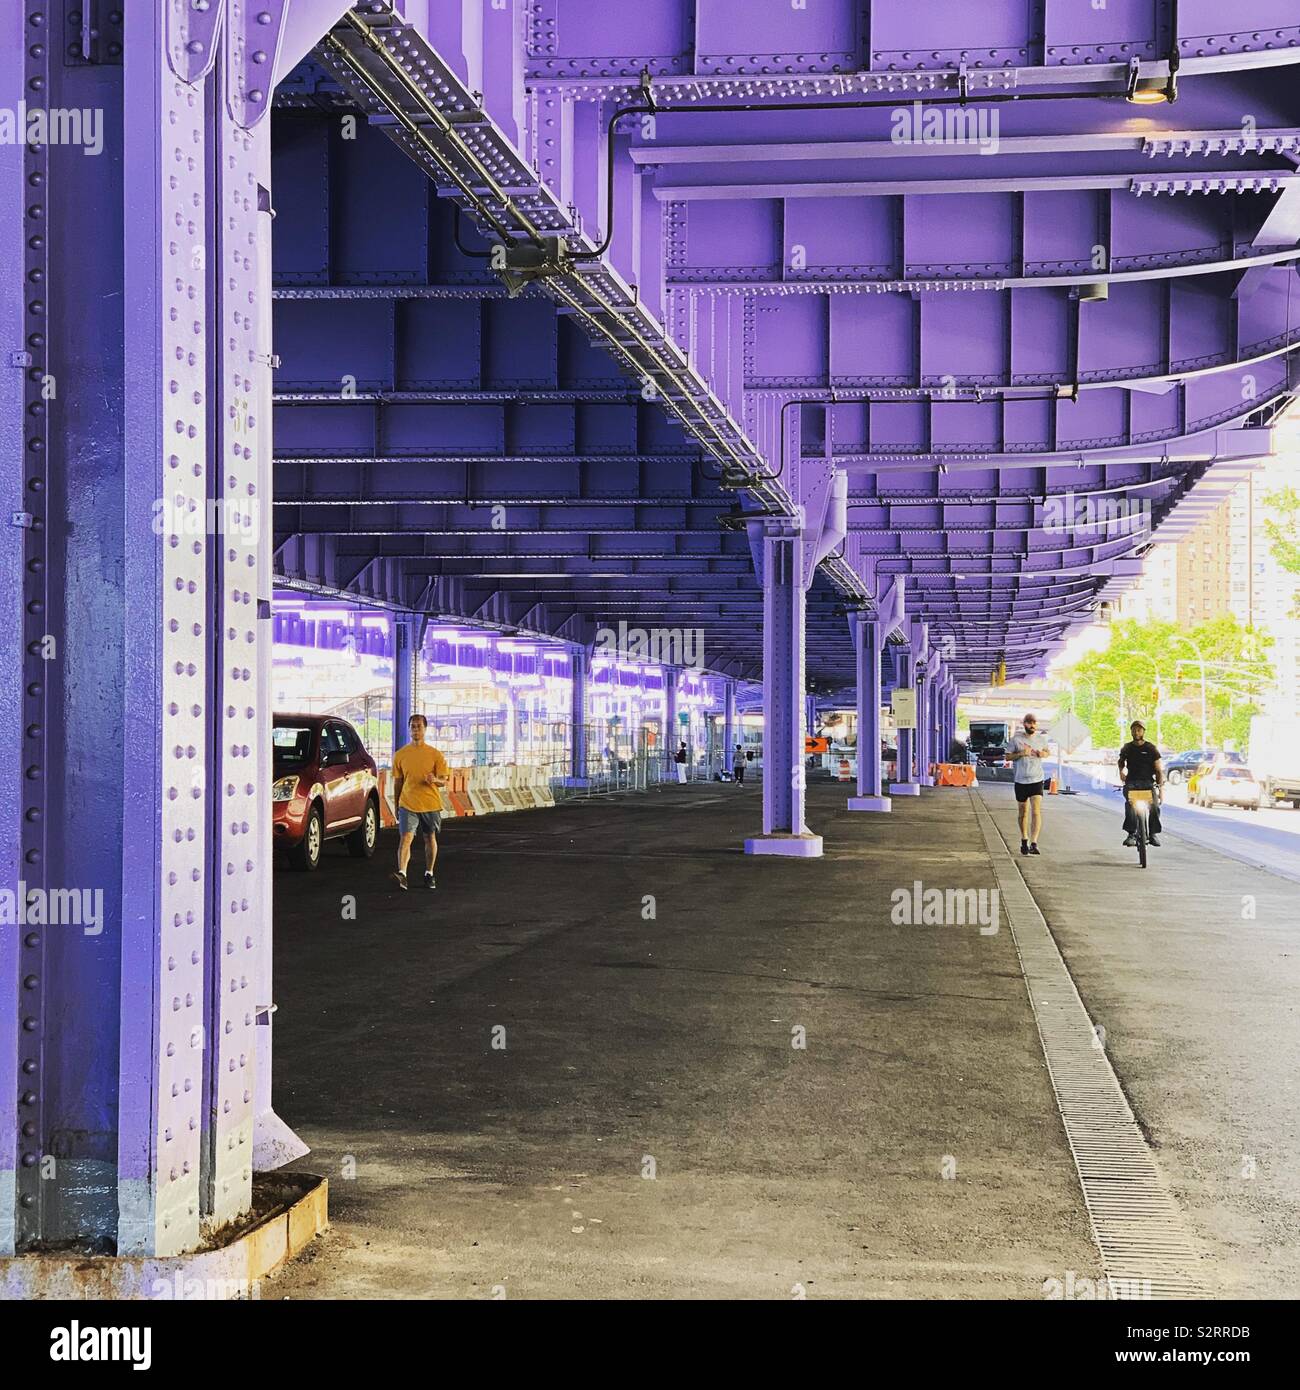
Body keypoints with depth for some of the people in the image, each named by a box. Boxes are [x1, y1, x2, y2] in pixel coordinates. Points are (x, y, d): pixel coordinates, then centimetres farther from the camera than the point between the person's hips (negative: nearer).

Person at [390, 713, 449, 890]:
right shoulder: (400, 755, 5)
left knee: (430, 839, 12)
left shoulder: (435, 754, 0)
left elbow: (443, 781, 0)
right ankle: (402, 874, -28)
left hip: (431, 804, 0)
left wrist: (435, 780, -23)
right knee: (405, 838, -15)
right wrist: (397, 806, 12)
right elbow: (397, 782, 11)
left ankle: (429, 874, 26)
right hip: (408, 804, 0)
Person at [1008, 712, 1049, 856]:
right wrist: (1021, 753, -15)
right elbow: (1008, 756, 3)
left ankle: (1034, 844, -20)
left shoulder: (1042, 740, 5)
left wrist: (1043, 754, -1)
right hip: (1021, 781, 0)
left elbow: (1047, 752, 23)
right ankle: (1024, 840, 30)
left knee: (1036, 812, -15)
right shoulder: (1017, 739, -1)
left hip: (1037, 781, 0)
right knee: (1023, 813, 11)